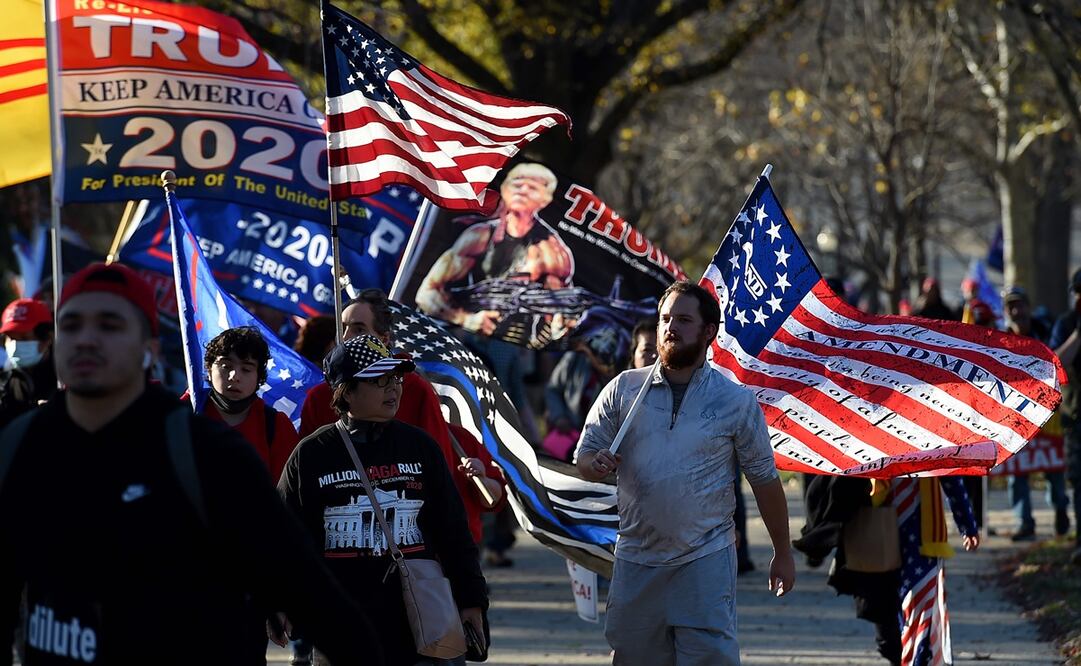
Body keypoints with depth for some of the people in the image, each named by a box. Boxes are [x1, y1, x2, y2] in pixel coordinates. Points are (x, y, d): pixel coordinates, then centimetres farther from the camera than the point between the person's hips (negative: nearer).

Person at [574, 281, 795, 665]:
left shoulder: (736, 402, 1)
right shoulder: (624, 389, 6)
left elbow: (765, 479, 7)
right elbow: (584, 460, 9)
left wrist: (783, 553, 8)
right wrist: (598, 464, -16)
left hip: (706, 561, -3)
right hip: (636, 559, 3)